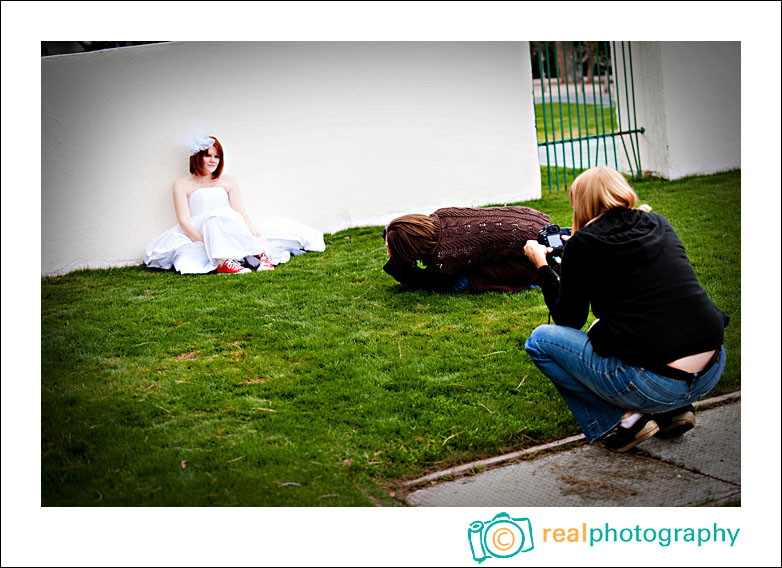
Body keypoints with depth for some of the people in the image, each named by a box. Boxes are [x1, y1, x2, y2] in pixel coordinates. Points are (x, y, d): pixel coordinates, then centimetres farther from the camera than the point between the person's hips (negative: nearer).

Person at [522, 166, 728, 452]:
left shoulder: (582, 244, -3)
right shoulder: (659, 224, 13)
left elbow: (568, 320, 8)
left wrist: (542, 265, 20)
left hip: (654, 385, -7)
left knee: (540, 340, 13)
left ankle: (619, 422, 4)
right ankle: (672, 411, 19)